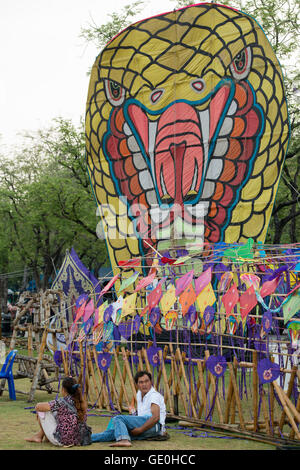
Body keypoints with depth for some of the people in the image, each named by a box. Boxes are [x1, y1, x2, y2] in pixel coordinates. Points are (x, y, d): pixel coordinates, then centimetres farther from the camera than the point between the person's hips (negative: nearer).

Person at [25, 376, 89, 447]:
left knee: (42, 411, 8)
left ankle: (40, 436, 30)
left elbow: (38, 407, -7)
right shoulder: (82, 402, -1)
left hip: (62, 441, -6)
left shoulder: (61, 402, -18)